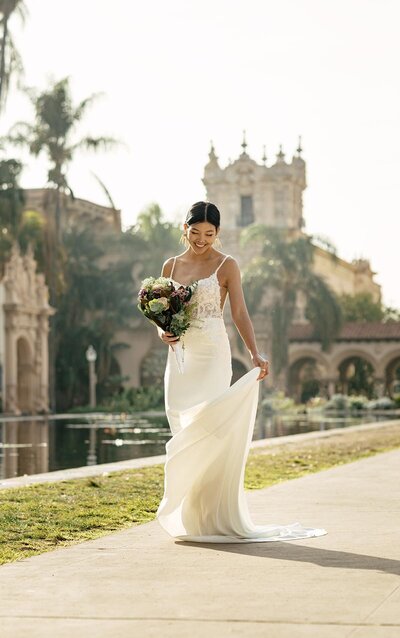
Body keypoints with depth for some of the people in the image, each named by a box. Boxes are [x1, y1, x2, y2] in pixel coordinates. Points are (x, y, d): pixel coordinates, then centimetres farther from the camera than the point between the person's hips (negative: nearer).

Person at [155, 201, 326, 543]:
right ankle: (188, 517, 10)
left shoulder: (226, 265, -1)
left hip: (212, 355, -5)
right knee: (183, 434, 3)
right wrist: (162, 331, -4)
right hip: (179, 356, 5)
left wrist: (255, 353, -19)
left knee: (207, 428, -13)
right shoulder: (171, 265, 12)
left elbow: (239, 313, -6)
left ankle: (215, 517, -7)